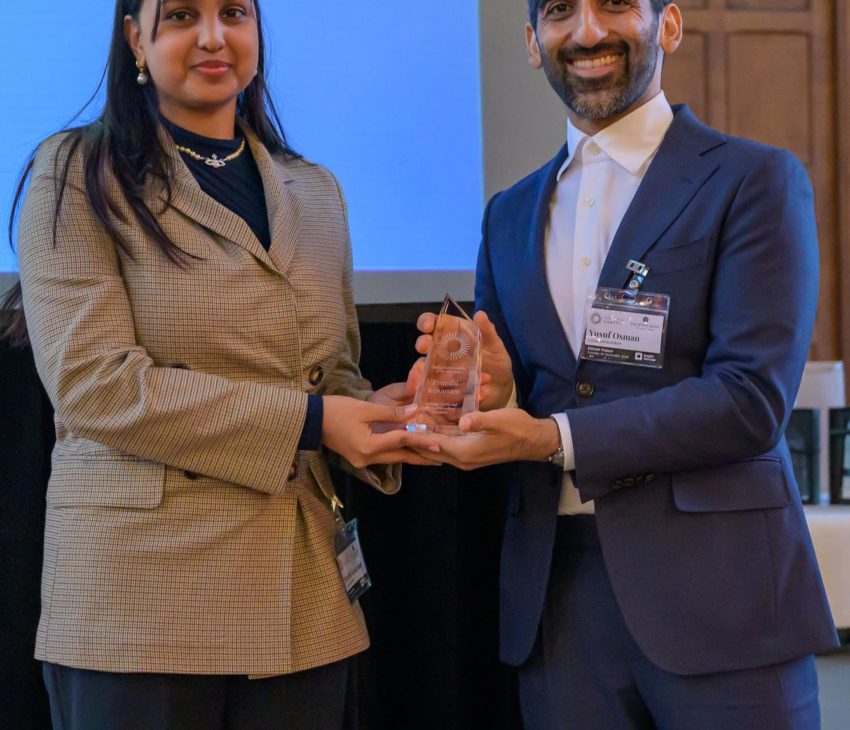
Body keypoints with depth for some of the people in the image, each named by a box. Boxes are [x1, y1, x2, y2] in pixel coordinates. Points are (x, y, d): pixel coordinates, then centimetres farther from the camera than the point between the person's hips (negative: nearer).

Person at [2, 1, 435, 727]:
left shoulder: (315, 192, 16)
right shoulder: (80, 176, -2)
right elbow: (92, 382, -13)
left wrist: (379, 417, -6)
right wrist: (306, 421, -16)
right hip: (141, 599, -5)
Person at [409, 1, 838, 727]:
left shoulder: (755, 181, -3)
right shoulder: (511, 214, 14)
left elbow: (752, 399, -13)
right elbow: (505, 407, 15)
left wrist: (555, 438, -17)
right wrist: (487, 393, -8)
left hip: (717, 593, -4)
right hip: (558, 596, 5)